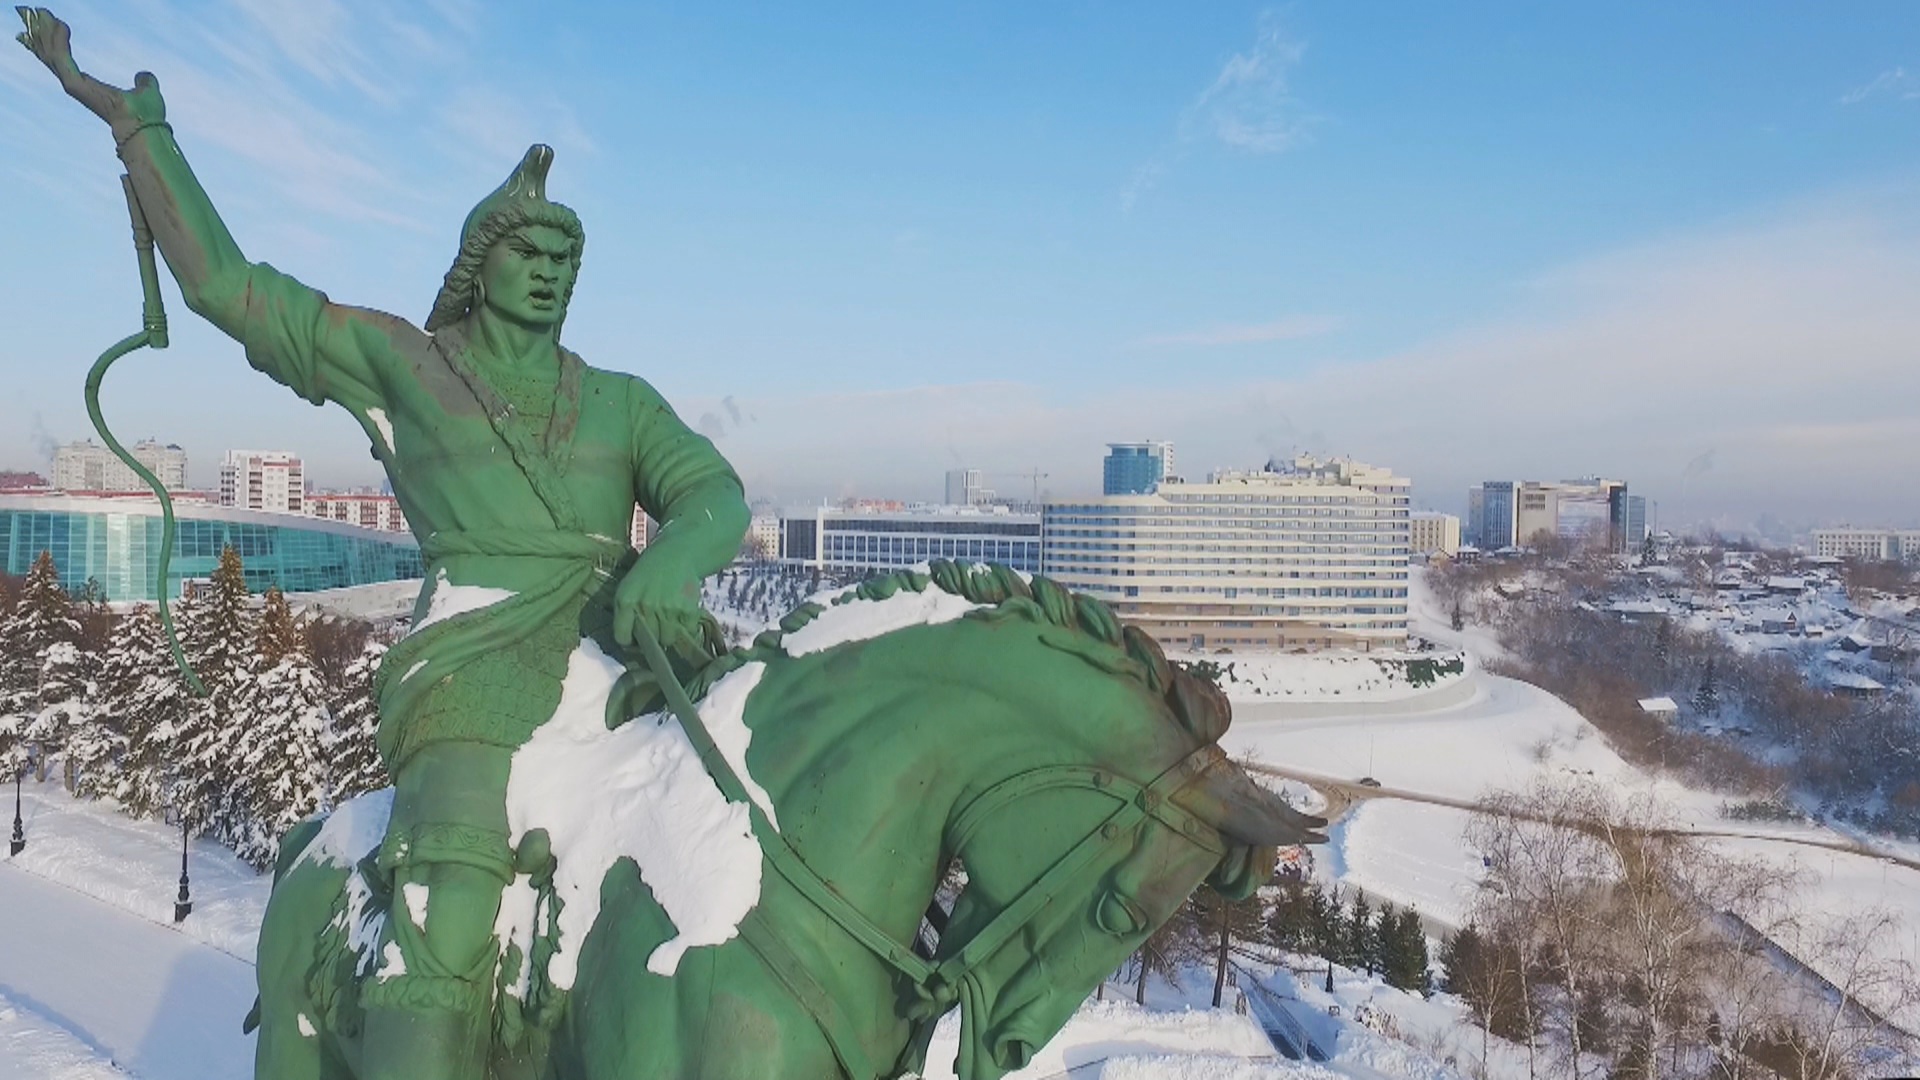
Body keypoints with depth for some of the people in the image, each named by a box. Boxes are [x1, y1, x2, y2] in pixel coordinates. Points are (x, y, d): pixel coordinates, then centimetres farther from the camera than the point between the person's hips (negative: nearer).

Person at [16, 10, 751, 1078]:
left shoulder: (621, 402, 24)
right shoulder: (396, 362, 19)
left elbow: (712, 491, 8)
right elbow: (220, 281, 20)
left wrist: (671, 566, -15)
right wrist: (134, 121, 20)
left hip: (623, 652, 4)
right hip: (475, 660, -3)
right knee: (448, 926, -26)